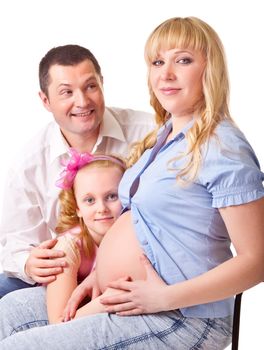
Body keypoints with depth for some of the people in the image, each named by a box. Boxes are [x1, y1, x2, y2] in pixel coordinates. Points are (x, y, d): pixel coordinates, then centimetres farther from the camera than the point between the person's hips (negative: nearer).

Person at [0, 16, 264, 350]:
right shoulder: (162, 137, 12)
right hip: (123, 299, 9)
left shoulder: (224, 150, -17)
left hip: (180, 319, -9)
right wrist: (98, 276, 7)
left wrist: (165, 297, -21)